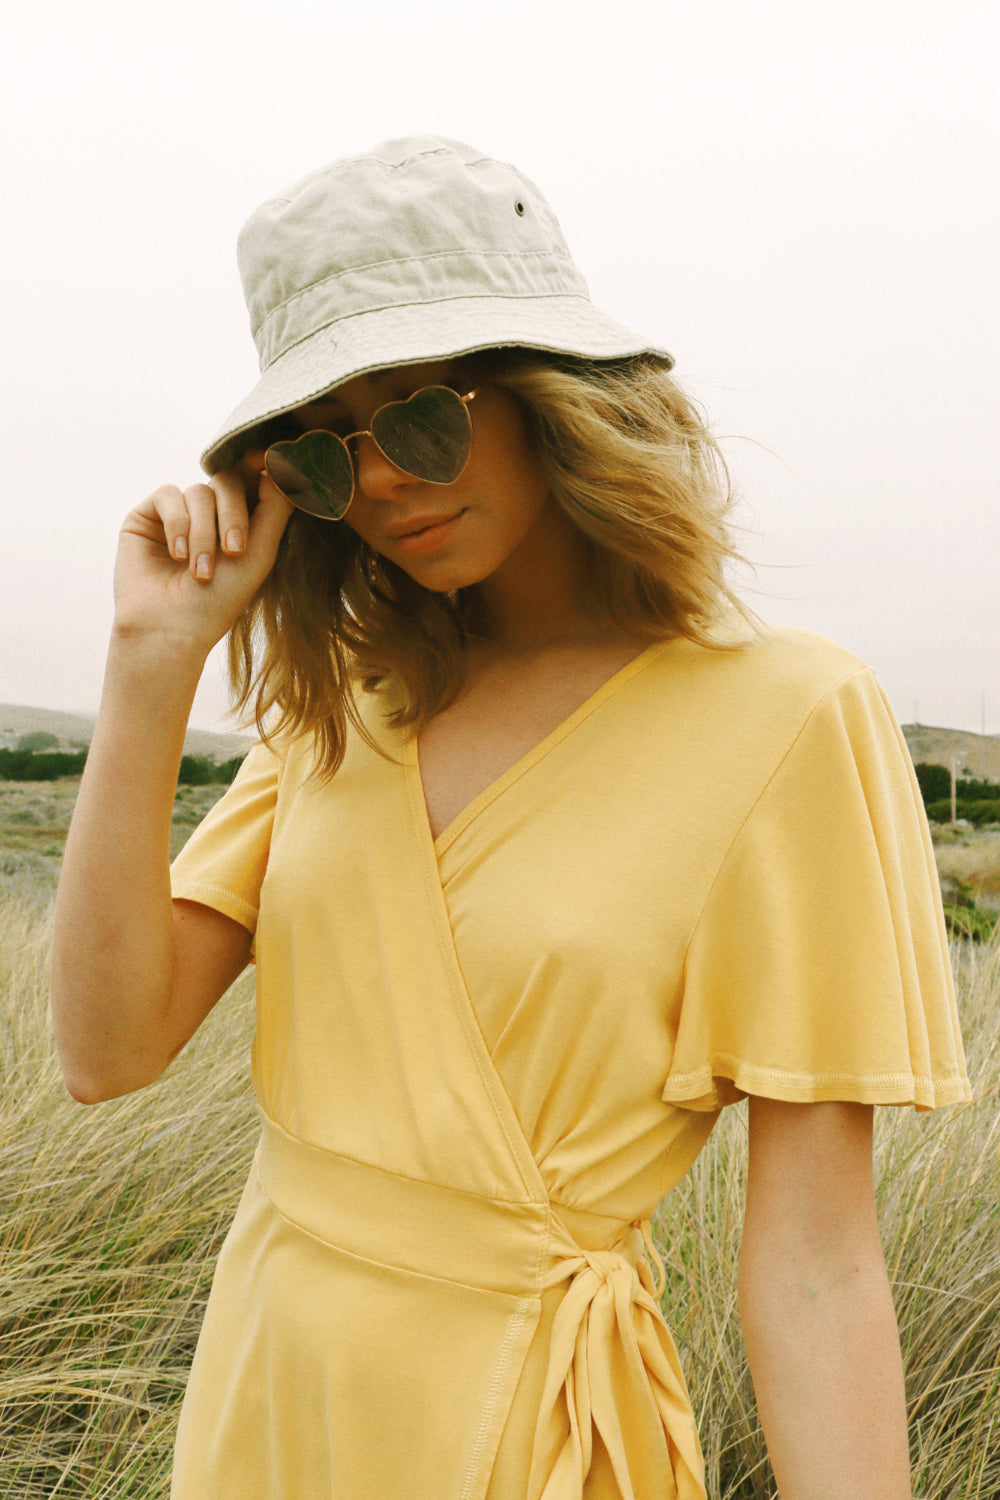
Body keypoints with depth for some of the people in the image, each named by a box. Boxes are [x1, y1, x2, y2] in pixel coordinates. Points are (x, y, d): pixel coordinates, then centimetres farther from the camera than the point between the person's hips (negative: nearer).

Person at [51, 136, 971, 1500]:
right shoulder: (344, 707, 1)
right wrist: (156, 662, -14)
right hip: (261, 1385, 6)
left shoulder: (783, 718, -15)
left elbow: (815, 1259, -15)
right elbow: (110, 1051, -9)